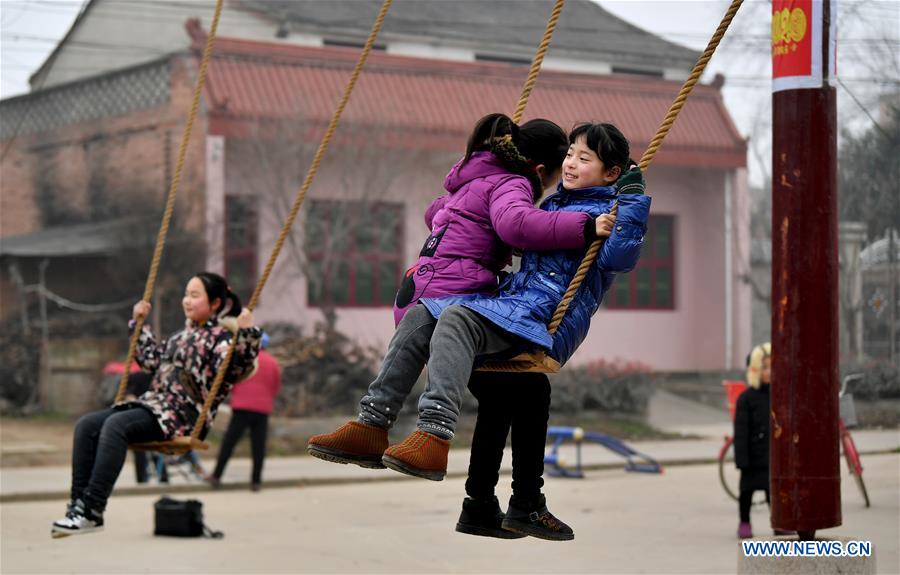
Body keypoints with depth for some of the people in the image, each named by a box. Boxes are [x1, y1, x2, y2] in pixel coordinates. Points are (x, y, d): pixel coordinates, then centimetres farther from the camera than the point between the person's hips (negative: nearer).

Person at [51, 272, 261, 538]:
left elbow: (237, 368, -18)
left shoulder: (221, 337, 0)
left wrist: (248, 333, -29)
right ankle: (78, 503, -17)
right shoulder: (183, 335, 26)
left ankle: (92, 512, -34)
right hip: (153, 402, 9)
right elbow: (151, 358, 37)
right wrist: (139, 324, 39)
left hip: (183, 414, -9)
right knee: (86, 425, -8)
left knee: (115, 425, -32)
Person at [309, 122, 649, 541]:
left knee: (456, 317, -32)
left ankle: (434, 435, -47)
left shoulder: (609, 211, 3)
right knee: (420, 315, -8)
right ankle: (372, 425, -15)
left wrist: (634, 196, -18)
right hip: (512, 300, 9)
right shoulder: (555, 202, 27)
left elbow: (618, 256, -19)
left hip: (550, 322, -8)